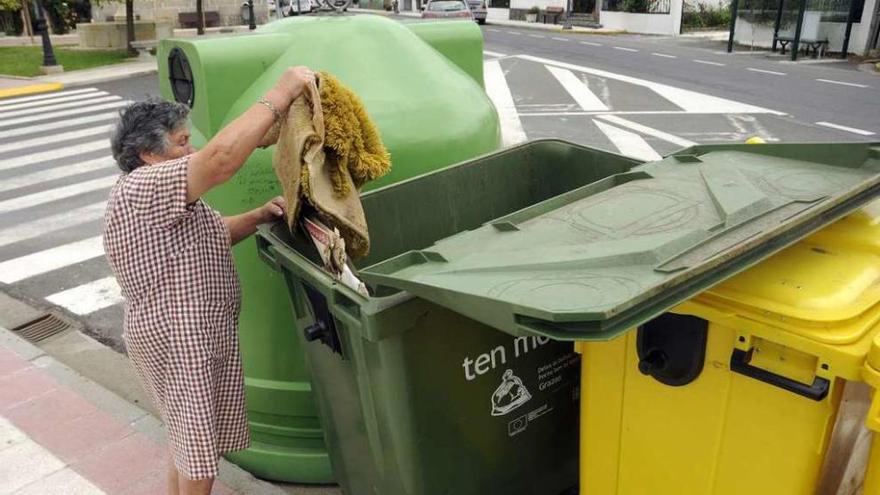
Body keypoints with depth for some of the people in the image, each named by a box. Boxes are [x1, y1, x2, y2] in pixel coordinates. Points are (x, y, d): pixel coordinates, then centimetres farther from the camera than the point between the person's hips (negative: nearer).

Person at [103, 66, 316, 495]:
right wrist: (279, 97, -33)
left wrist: (258, 217, 0)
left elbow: (212, 232, 19)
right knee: (199, 449, 5)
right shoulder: (140, 189, -24)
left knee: (187, 437, 25)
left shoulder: (165, 199, 11)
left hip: (192, 336, 11)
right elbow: (221, 159, -37)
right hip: (179, 343, -10)